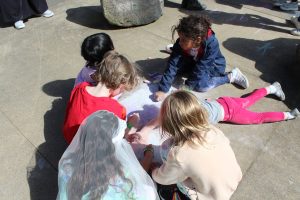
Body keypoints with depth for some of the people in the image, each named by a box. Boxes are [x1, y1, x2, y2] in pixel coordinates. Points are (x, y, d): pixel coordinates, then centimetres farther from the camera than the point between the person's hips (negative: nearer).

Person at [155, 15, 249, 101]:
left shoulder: (211, 44, -38)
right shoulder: (180, 44, -28)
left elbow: (201, 68, -35)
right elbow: (173, 66, -35)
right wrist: (162, 90, -42)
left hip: (213, 65, -4)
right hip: (193, 61, 4)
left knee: (201, 85, -27)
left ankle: (231, 76, -9)